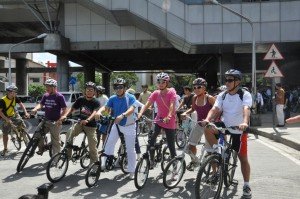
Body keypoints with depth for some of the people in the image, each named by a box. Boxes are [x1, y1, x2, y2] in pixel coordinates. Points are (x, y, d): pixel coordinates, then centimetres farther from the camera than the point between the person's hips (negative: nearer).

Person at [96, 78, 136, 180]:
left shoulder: (131, 97, -13)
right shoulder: (112, 98, -4)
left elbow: (131, 109, -28)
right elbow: (106, 107, -16)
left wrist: (122, 115, -47)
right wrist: (99, 112, -40)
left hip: (129, 126, -3)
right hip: (116, 125, 3)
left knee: (130, 150, 5)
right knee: (108, 144, -7)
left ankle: (131, 171, 17)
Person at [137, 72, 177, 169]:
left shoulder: (172, 91, -11)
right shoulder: (155, 93, -2)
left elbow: (172, 105, -26)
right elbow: (147, 104, -14)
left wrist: (168, 116, -42)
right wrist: (140, 114, -31)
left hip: (169, 122, -3)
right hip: (158, 120, 3)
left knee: (171, 146, 2)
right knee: (151, 140, -13)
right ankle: (151, 161, 6)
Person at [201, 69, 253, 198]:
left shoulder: (245, 95, -14)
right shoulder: (222, 95, -2)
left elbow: (246, 109, -32)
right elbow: (215, 109, -14)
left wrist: (245, 122, -51)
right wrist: (207, 119, -35)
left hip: (239, 130, -3)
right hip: (225, 125, 3)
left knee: (243, 158, 4)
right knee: (207, 128, -25)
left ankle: (246, 185, 20)